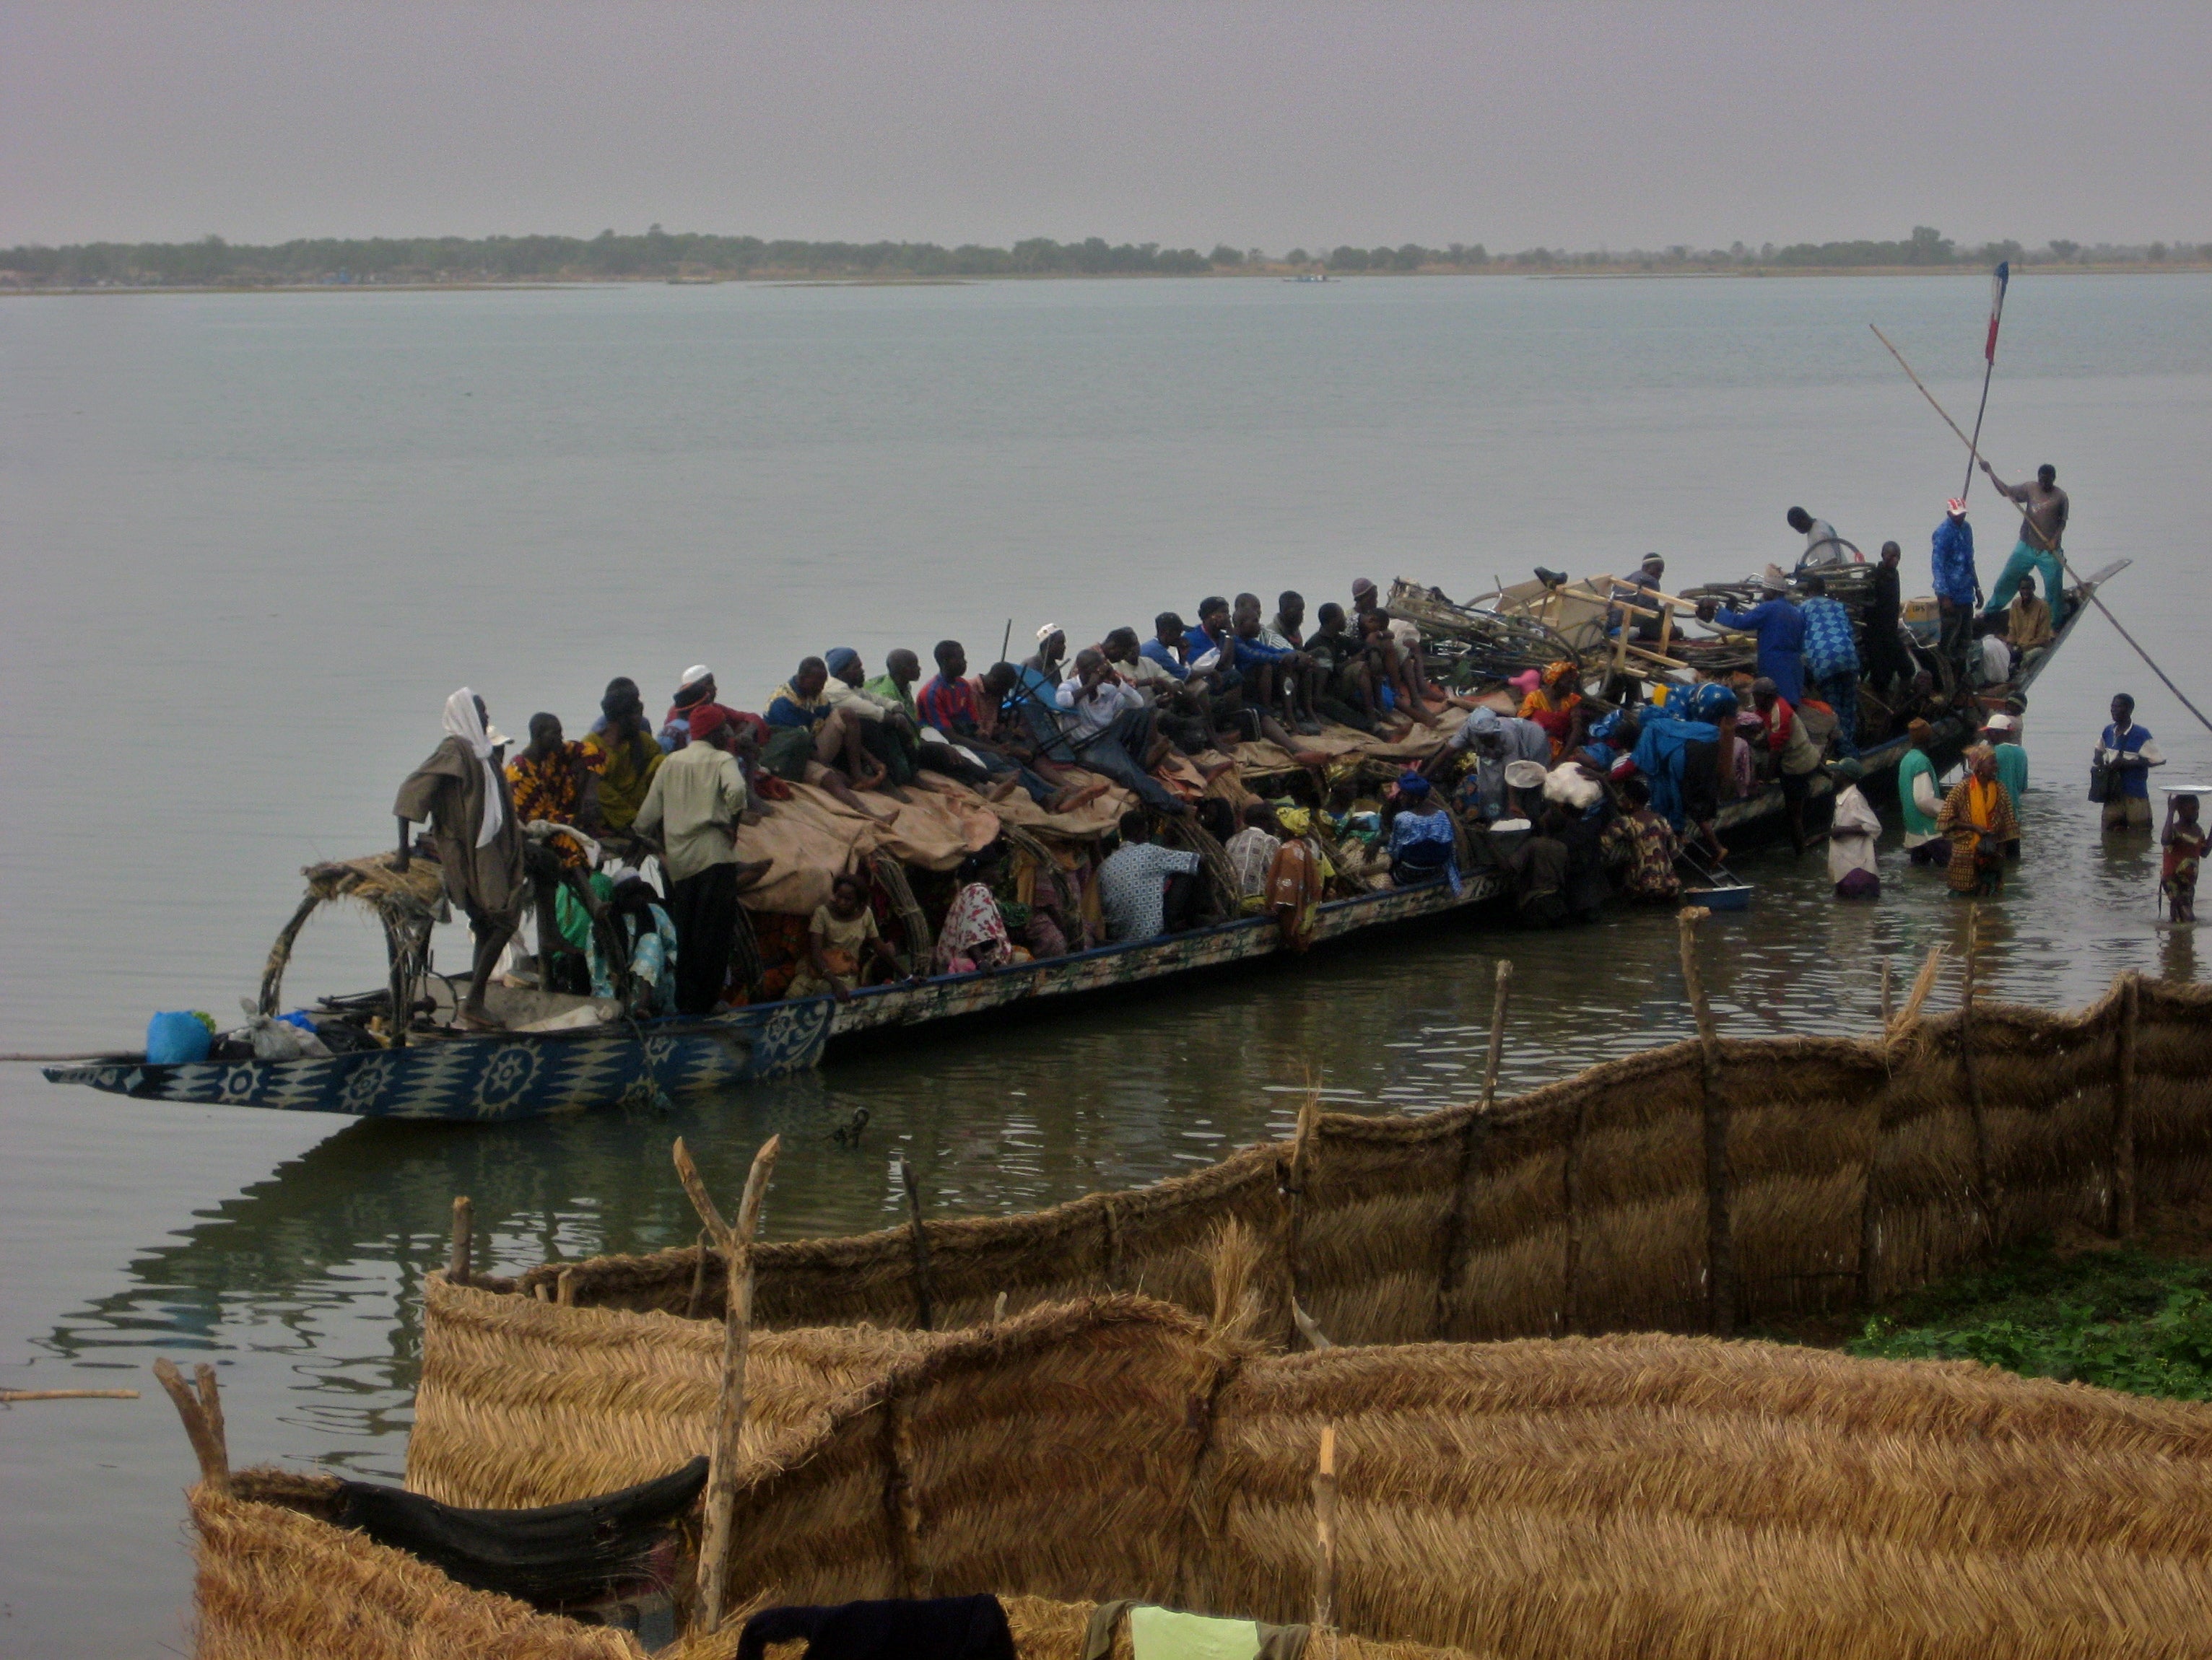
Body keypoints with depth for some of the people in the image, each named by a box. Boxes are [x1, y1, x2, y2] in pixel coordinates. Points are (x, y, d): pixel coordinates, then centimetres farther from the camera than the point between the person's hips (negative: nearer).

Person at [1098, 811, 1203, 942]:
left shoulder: (1104, 867, 4)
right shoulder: (1148, 852, -9)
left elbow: (1103, 907, 10)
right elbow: (1194, 861, -5)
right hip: (1153, 932, -6)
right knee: (1186, 875, 6)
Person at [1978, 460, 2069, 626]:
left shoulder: (2060, 497, -4)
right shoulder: (2030, 489, 2)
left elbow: (2063, 522, 0)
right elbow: (2006, 491, 6)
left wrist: (2055, 539, -16)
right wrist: (1990, 472, 1)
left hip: (2049, 550, -3)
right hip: (2026, 547, 3)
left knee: (2054, 588, -1)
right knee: (2007, 579, 6)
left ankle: (2056, 624, 11)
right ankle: (1990, 611, 19)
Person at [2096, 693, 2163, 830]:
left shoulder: (2141, 735, -11)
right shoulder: (2108, 732, 10)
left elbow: (2155, 760, -14)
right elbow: (2099, 754, 26)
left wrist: (2126, 763, -19)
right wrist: (2100, 762, 1)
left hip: (2135, 796, -6)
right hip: (2113, 794, 6)